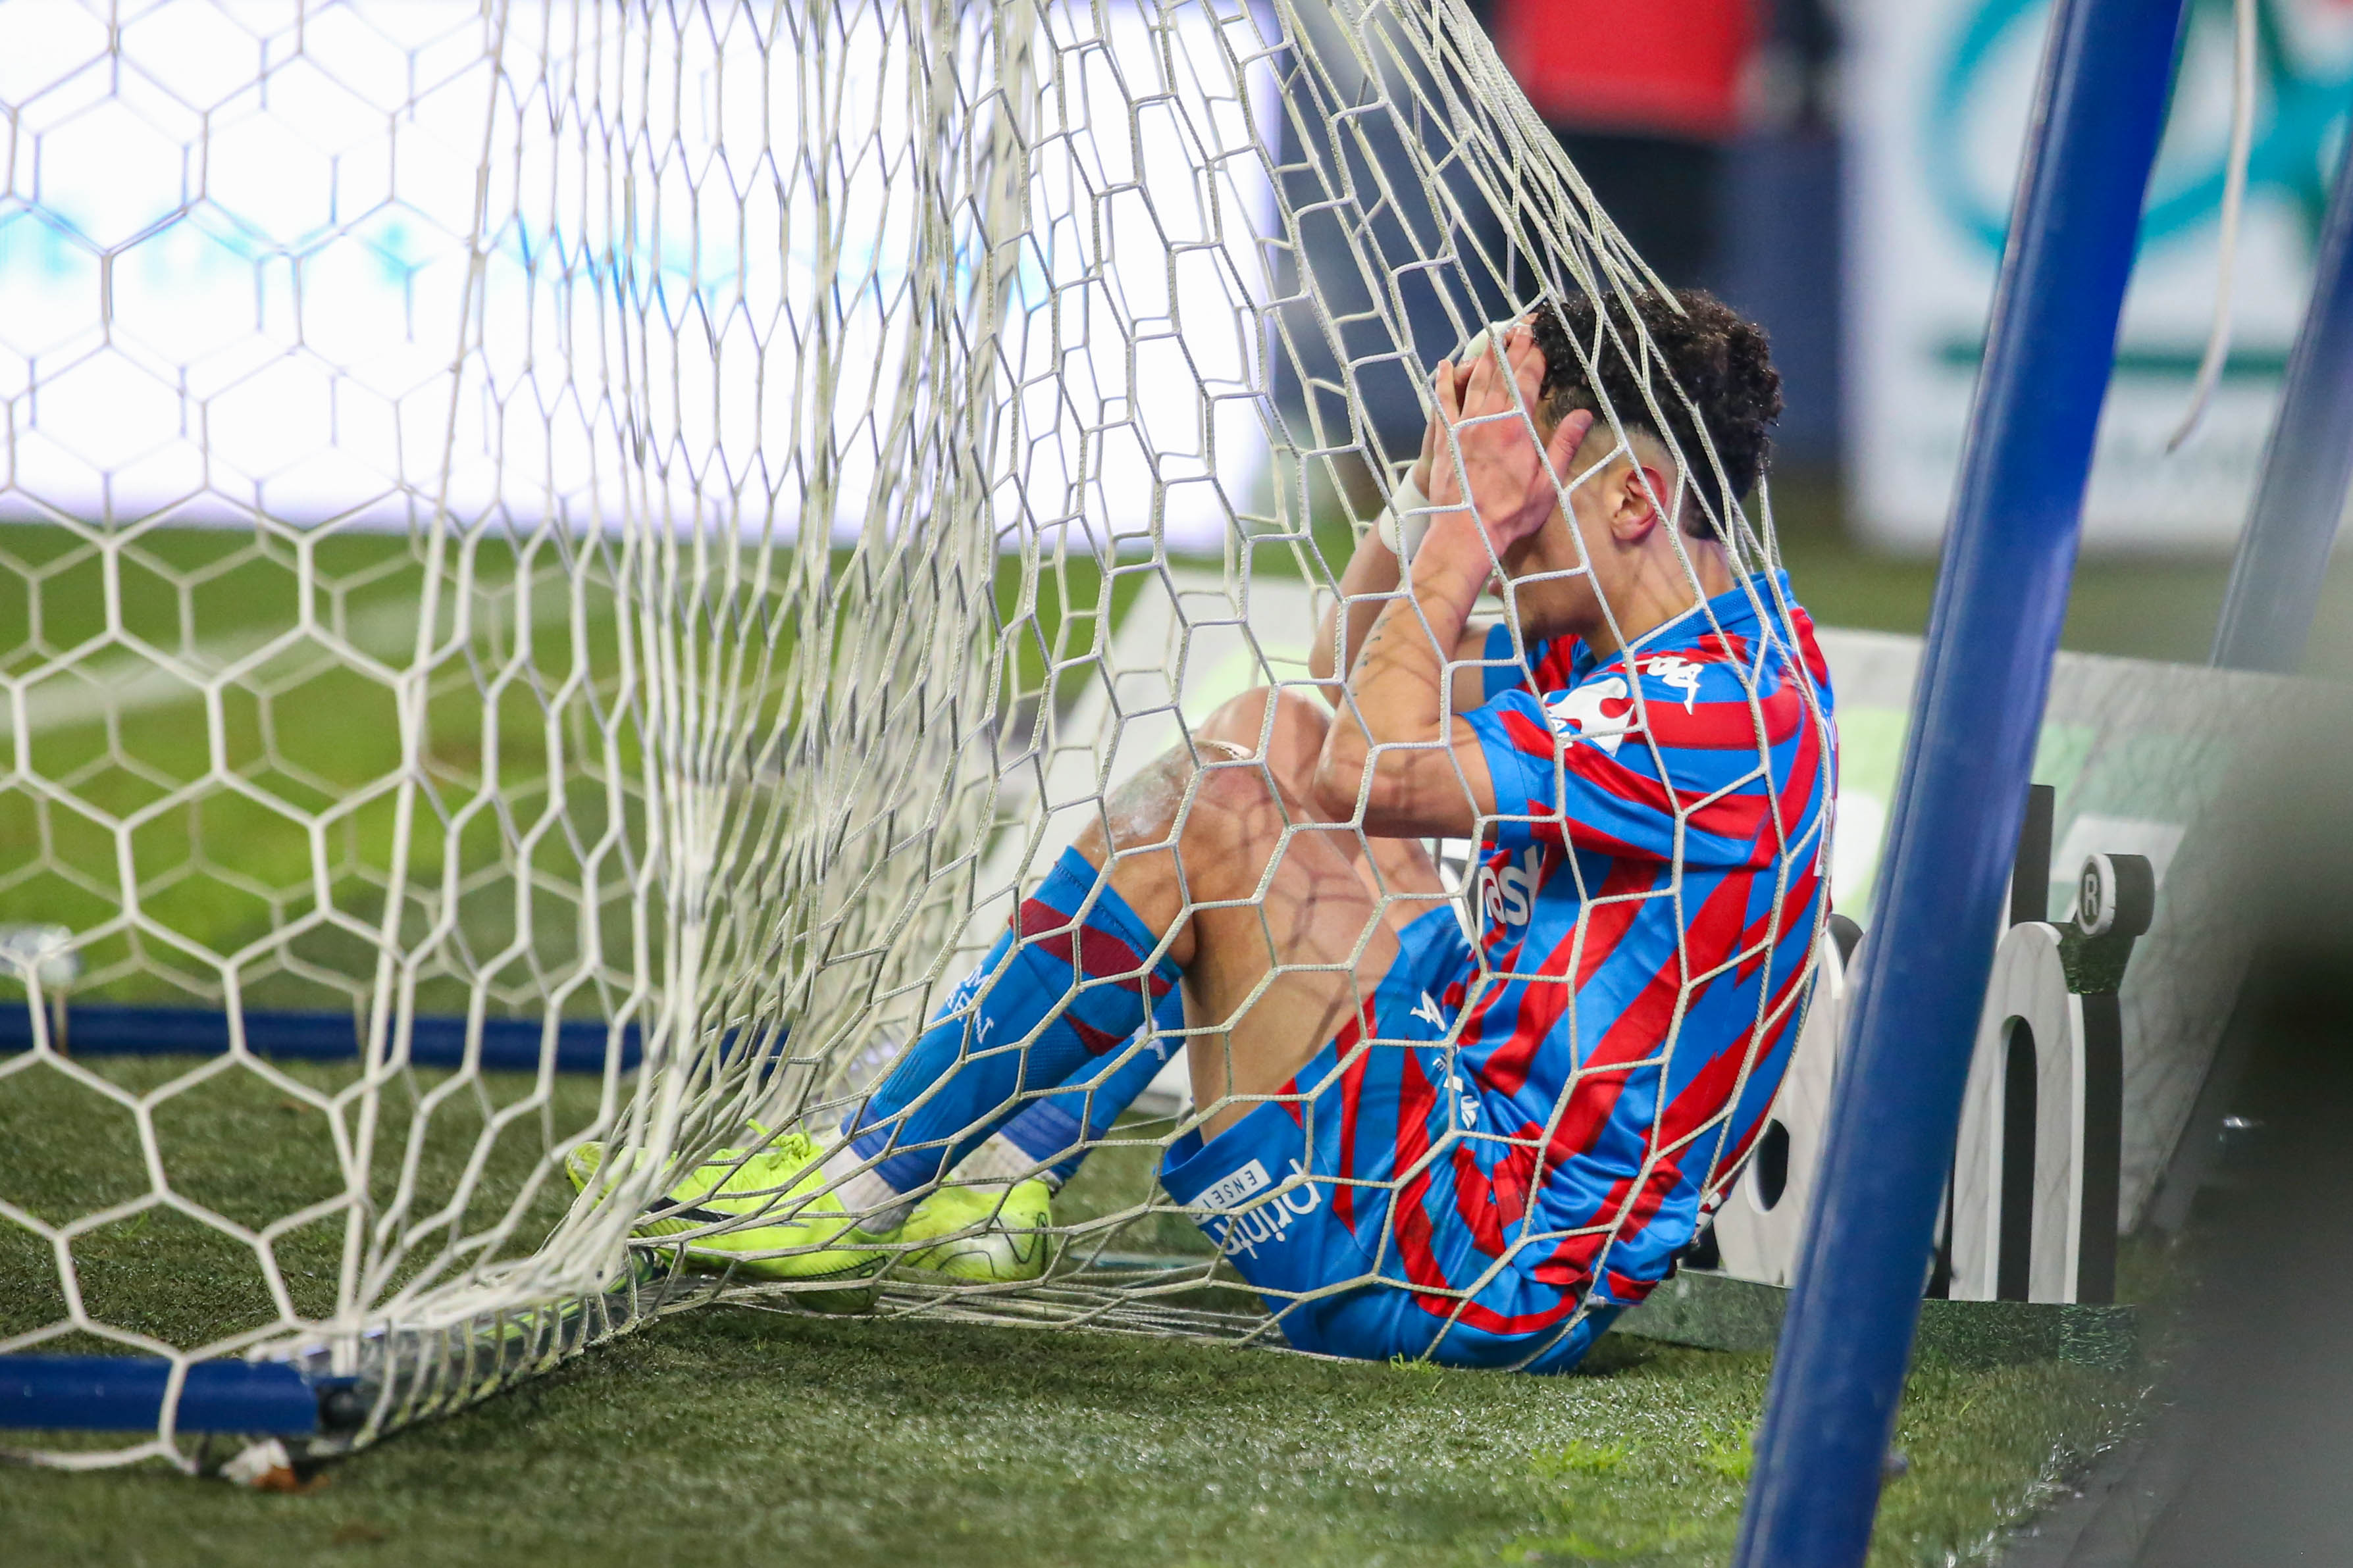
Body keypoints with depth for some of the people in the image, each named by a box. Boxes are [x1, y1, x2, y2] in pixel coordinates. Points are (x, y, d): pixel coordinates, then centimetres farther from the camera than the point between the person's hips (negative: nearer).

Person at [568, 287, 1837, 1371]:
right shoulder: (1672, 656, 11)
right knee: (1267, 735, 13)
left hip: (1480, 1263, -10)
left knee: (1202, 808, -16)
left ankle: (860, 1185, -3)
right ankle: (991, 1180, 9)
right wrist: (1439, 489, 7)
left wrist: (1473, 525, -14)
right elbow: (1352, 683, 23)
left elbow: (1374, 769, -25)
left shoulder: (1725, 706, -20)